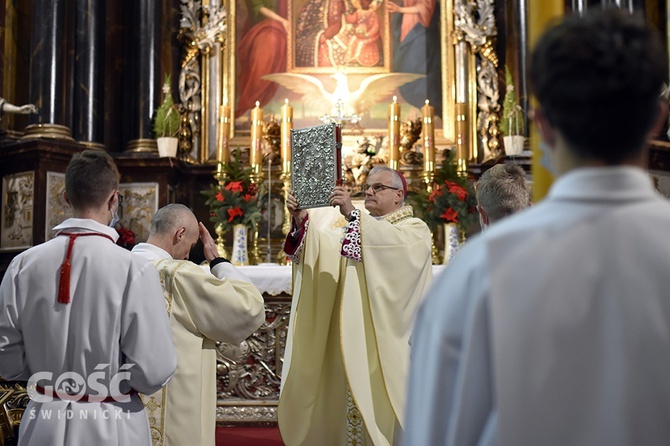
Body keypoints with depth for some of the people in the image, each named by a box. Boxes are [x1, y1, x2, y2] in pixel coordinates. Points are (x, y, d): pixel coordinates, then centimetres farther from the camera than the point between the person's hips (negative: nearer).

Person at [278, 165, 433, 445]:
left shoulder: (415, 229, 1)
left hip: (388, 345, -5)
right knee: (356, 406, 6)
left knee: (383, 411, -5)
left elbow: (394, 242, -24)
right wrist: (302, 221, -15)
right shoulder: (360, 230, 20)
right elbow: (327, 246, 2)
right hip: (355, 342, 6)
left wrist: (352, 214, -31)